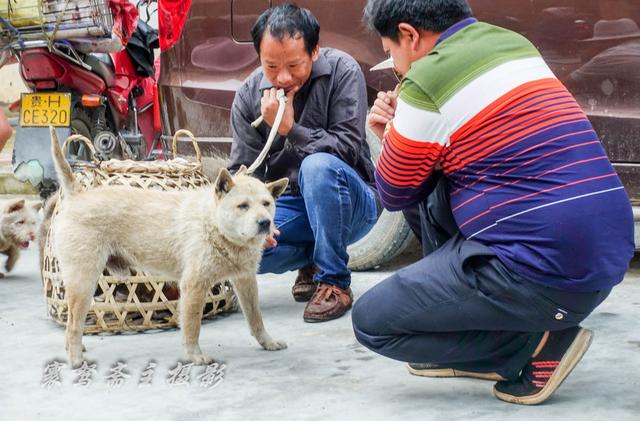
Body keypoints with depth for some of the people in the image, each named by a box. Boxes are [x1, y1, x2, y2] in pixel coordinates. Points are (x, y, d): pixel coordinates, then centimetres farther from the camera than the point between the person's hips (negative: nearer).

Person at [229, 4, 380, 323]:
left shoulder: (342, 71, -15)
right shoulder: (249, 95, -4)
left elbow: (348, 147, -20)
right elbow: (243, 171, -4)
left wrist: (290, 128, -28)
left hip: (349, 203, -4)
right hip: (290, 206, 4)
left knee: (318, 166, -36)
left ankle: (335, 282, -18)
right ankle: (312, 259, 9)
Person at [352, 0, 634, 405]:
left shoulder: (428, 81, -11)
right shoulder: (513, 43, 13)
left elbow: (395, 195, 3)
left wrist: (391, 135, 20)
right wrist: (398, 133, 16)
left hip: (546, 277, -9)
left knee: (372, 322, 2)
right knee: (434, 191, 23)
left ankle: (536, 345, 0)